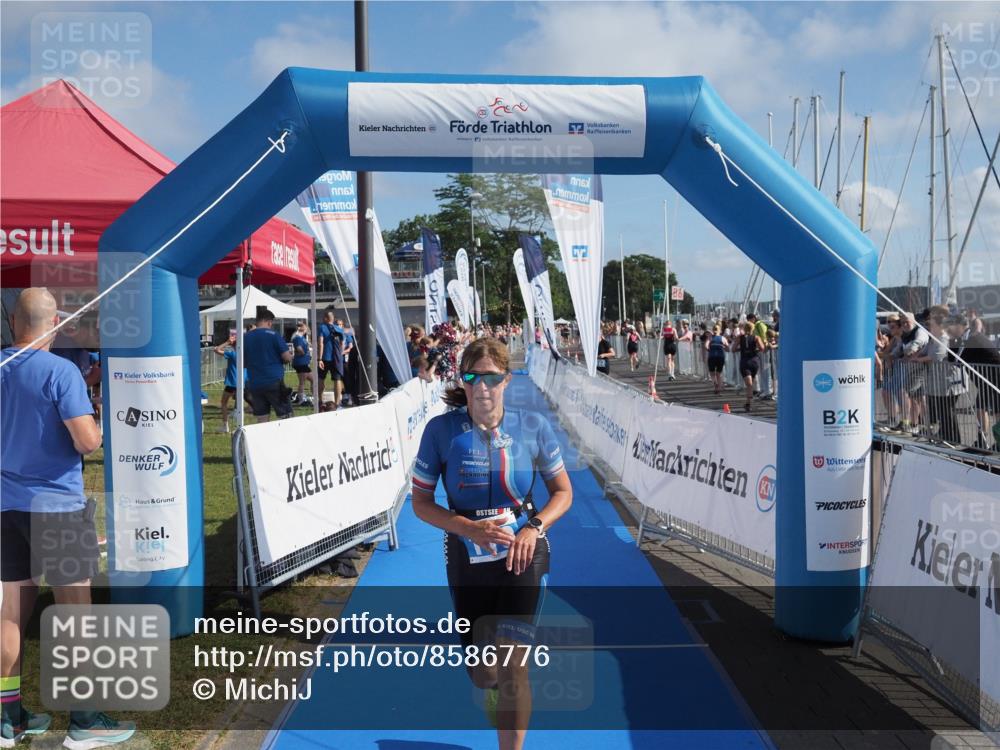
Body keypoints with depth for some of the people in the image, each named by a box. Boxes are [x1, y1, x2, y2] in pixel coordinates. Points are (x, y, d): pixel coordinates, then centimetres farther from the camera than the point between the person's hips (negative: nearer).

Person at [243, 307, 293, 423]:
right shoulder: (273, 334, -6)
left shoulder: (246, 338, 8)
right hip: (274, 382, -4)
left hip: (254, 384, 4)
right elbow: (287, 357, -8)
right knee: (285, 418, 2)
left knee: (262, 420, 8)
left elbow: (243, 362, 15)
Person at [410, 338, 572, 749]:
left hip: (522, 554, -1)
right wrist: (470, 529, -21)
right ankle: (493, 694, 53)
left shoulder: (533, 426, -10)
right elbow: (420, 502, -5)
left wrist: (533, 528, -17)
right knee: (482, 673, 15)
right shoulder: (441, 430, -13)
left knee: (511, 663, -13)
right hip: (467, 558, 1)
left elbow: (562, 491, 2)